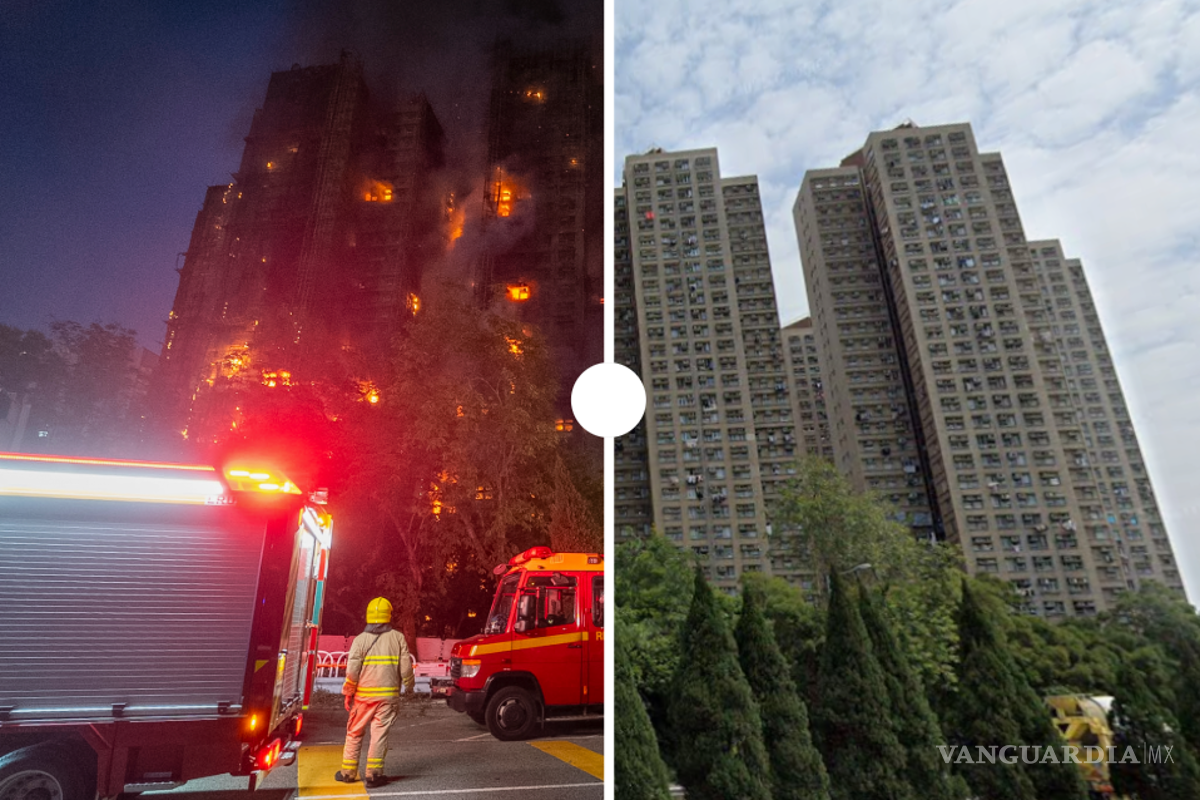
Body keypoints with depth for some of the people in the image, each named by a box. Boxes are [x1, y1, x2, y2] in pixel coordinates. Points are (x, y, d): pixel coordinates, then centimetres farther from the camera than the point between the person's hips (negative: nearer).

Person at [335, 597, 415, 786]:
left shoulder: (360, 639, -4)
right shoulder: (398, 638, -2)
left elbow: (352, 670, -7)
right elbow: (405, 667, -1)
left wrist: (348, 693, 5)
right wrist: (409, 685, 15)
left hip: (364, 695, 0)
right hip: (388, 695, 0)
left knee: (354, 733, 16)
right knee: (379, 733, 6)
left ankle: (348, 772, 24)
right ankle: (373, 774, 6)